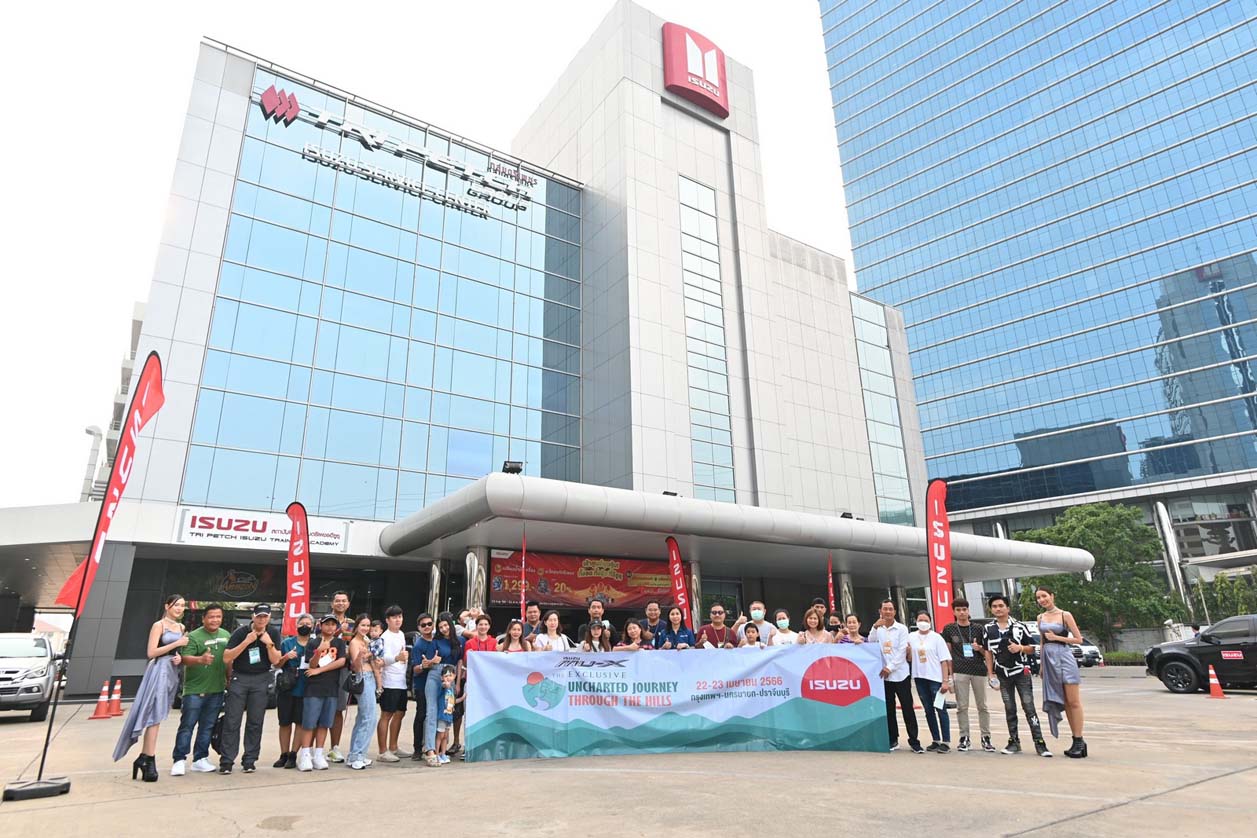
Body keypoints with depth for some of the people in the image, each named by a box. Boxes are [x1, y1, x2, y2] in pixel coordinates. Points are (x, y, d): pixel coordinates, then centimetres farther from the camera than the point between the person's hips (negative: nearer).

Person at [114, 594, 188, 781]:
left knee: (155, 717, 9)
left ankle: (143, 758, 14)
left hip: (173, 672, 7)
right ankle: (149, 762, -7)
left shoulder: (181, 627, 16)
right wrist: (176, 643, -15)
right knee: (155, 717, -9)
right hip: (159, 670, -7)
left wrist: (180, 657, 3)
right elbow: (151, 653, -11)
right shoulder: (158, 625, -5)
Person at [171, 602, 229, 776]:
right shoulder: (193, 636, -9)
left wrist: (229, 679, 15)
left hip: (217, 690, 5)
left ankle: (200, 759, 19)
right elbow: (185, 659, -19)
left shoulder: (226, 635, 9)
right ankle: (179, 760, 5)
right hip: (195, 689, -5)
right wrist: (200, 659, -37)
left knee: (207, 727, 10)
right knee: (187, 726, -3)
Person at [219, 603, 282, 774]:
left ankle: (249, 761, 11)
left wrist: (269, 644, -17)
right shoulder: (241, 632, -6)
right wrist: (246, 641, -21)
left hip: (261, 680, 2)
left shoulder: (273, 634, 0)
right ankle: (226, 761, 4)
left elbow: (275, 661, -2)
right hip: (239, 678, -1)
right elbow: (226, 658, -12)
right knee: (232, 721, -3)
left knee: (255, 722, 4)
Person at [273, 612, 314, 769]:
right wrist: (286, 657, -10)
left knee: (300, 722, 2)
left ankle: (293, 755, 12)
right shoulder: (287, 643, 6)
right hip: (286, 688, 1)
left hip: (305, 690, -1)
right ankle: (284, 755, 20)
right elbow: (277, 664, 9)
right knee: (285, 722, 8)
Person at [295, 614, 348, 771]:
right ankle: (305, 755, 4)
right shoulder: (312, 644, 4)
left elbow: (341, 661, -5)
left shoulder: (339, 642, 7)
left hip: (332, 689, 2)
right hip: (314, 688, -2)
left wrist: (319, 670, -7)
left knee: (324, 723, 6)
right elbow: (312, 665, -5)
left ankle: (318, 755, 14)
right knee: (309, 723, -3)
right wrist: (319, 651, -24)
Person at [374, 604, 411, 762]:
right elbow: (385, 658, -28)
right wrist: (397, 658, -45)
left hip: (402, 681, 9)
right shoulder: (385, 637, -13)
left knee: (399, 713, 14)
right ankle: (383, 752, 2)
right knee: (386, 715, -4)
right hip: (390, 682, -8)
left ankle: (393, 747, 25)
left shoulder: (401, 634, 13)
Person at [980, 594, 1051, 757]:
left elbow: (1032, 648, 5)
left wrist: (1020, 648, -17)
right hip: (1003, 675, 2)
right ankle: (1014, 742, 18)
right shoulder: (988, 629, 3)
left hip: (1021, 672, -2)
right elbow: (988, 652, 7)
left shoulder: (1020, 626, -1)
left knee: (1029, 707, -4)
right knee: (1009, 710, 9)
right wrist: (991, 674, 2)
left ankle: (1039, 743, 0)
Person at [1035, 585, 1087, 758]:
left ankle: (1079, 741, 0)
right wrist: (1041, 665, 15)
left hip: (1064, 656, -5)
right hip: (1048, 659, 5)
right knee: (1063, 702, 8)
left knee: (1073, 701, -5)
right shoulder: (1040, 617, 12)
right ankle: (1077, 741, 13)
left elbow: (1078, 639, -3)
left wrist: (1057, 637, -12)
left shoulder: (1065, 615, -3)